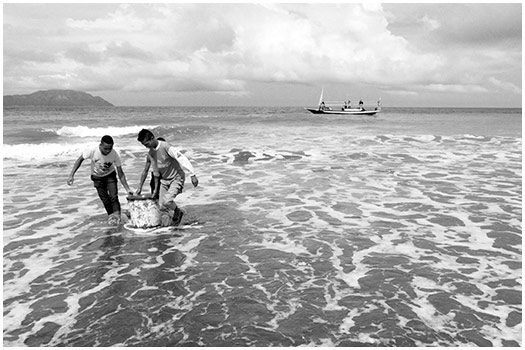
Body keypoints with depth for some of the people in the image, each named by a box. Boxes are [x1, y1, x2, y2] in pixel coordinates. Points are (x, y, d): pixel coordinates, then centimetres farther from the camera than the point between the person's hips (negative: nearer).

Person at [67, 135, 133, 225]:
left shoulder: (115, 155, -29)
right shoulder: (92, 151, -31)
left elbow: (120, 173, -21)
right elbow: (80, 160, -14)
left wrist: (127, 189, -25)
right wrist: (72, 175, -20)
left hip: (110, 175, -1)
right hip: (97, 177, 1)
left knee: (113, 196, -17)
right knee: (105, 200, 0)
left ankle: (117, 216, -9)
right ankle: (111, 216, 18)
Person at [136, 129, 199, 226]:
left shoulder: (165, 146, -21)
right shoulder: (150, 153, 3)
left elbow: (182, 159, -24)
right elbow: (155, 171, 13)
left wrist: (192, 175, -27)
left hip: (177, 178, -7)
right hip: (164, 180, 7)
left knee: (167, 201, -23)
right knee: (161, 206, 0)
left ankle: (177, 212, 7)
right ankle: (175, 215, 25)